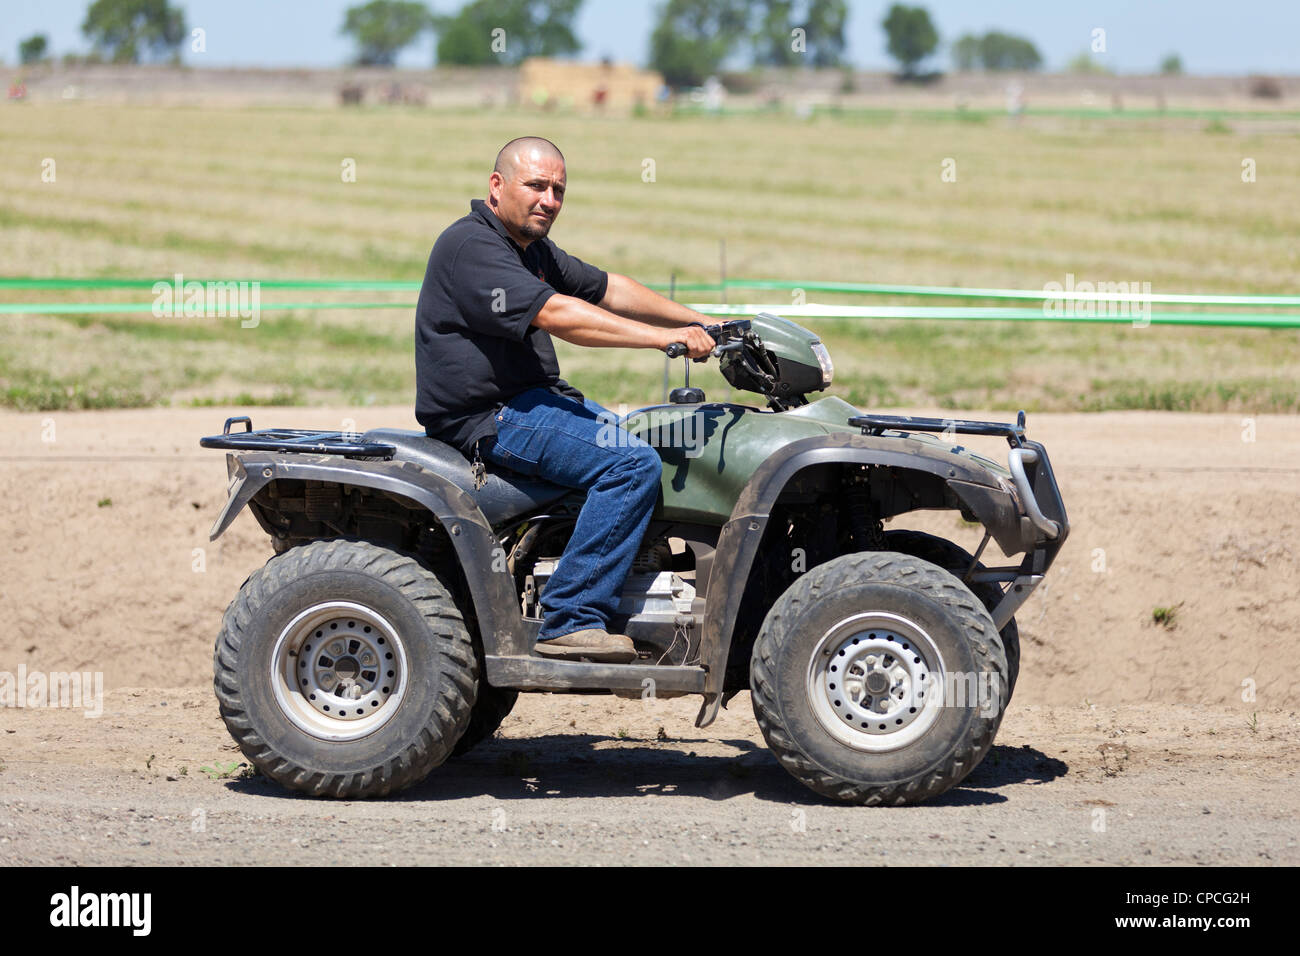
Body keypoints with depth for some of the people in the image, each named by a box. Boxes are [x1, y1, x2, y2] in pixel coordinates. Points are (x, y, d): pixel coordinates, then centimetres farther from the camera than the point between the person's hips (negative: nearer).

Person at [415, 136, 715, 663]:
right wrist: (666, 339, -27)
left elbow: (608, 290, 21)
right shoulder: (470, 246, -16)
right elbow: (558, 315, -25)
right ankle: (571, 621, -24)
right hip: (489, 417, -11)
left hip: (536, 401, 11)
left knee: (663, 454, 11)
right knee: (632, 464, -24)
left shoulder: (533, 250, 17)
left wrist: (702, 324, 12)